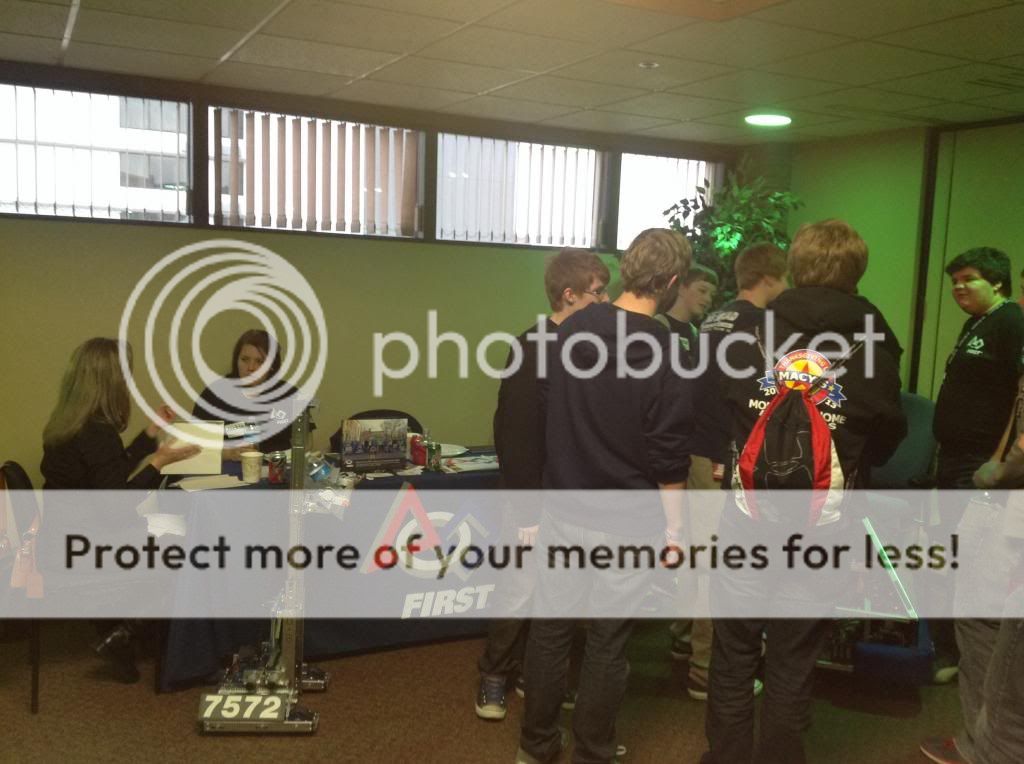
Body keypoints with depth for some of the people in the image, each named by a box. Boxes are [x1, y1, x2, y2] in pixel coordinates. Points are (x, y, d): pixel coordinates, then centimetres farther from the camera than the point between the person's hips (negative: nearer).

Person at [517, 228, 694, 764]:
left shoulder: (571, 329, 0)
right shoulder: (662, 351, -15)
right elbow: (669, 458, -13)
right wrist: (674, 528, -3)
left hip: (562, 508, 4)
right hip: (628, 522, -4)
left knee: (550, 626, 13)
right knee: (608, 639, 9)